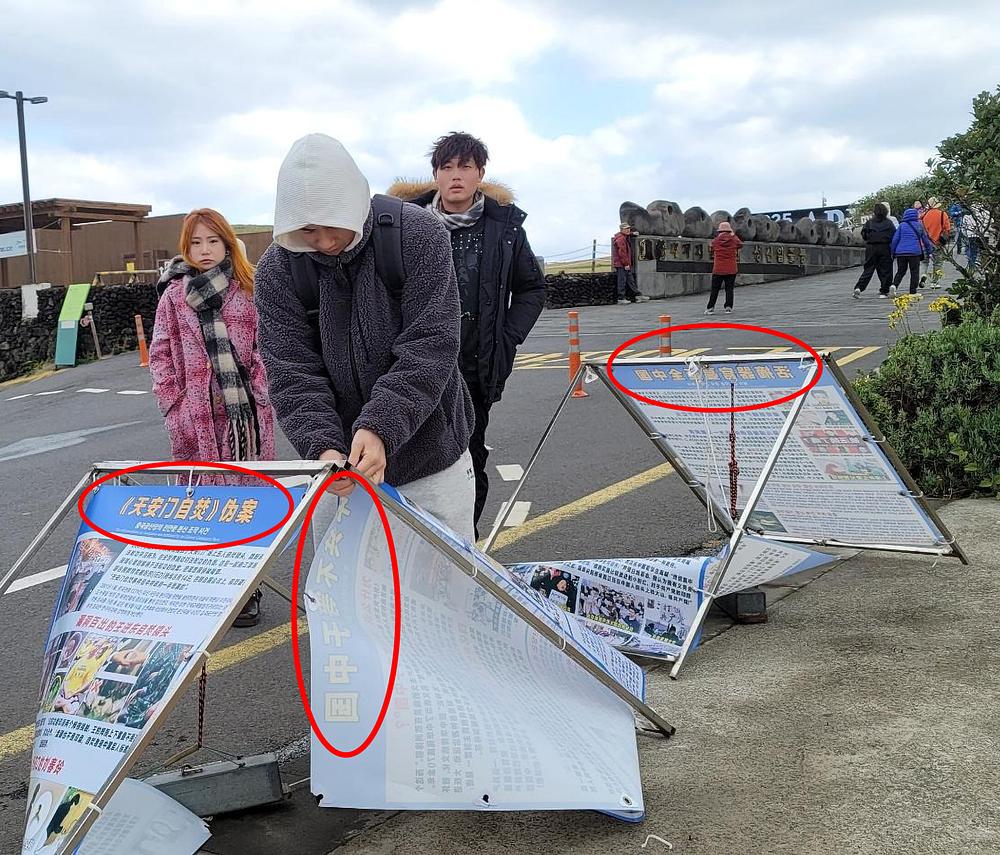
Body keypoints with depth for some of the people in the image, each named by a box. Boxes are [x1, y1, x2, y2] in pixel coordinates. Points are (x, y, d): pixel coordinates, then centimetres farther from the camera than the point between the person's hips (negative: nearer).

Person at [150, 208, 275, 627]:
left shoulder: (248, 289, 6)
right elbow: (161, 356, 7)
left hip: (246, 413, 0)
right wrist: (175, 407, -2)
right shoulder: (174, 295, 8)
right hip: (196, 417, 1)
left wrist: (259, 394, -7)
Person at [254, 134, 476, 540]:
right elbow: (292, 375, -10)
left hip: (432, 462, -1)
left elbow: (430, 348, -18)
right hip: (341, 464, 1)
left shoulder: (418, 234, -13)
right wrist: (321, 446, -27)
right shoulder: (277, 269, -7)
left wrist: (380, 428, -30)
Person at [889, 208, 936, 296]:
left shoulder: (902, 225, 2)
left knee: (900, 271, 9)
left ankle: (894, 285, -15)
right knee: (914, 272, 6)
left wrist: (893, 252, 9)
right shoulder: (919, 225, 6)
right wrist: (929, 249, 28)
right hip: (915, 252, -1)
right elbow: (925, 239, 15)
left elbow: (895, 239, 1)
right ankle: (913, 291, 3)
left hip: (901, 252, 1)